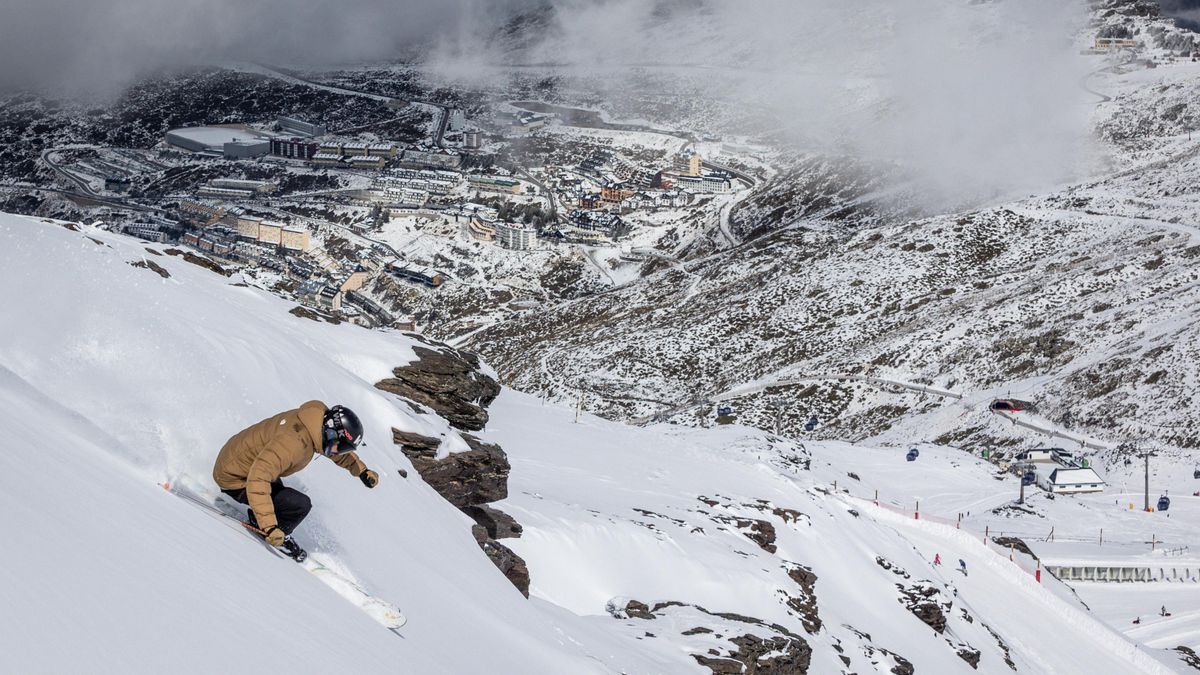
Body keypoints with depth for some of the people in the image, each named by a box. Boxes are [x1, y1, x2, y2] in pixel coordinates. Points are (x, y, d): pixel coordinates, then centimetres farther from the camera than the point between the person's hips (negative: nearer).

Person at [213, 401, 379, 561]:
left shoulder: (316, 419, -9)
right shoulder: (292, 442, -36)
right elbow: (257, 480, -41)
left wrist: (362, 470, 6)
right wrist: (269, 526, -42)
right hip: (233, 479, -9)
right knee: (301, 504, -17)